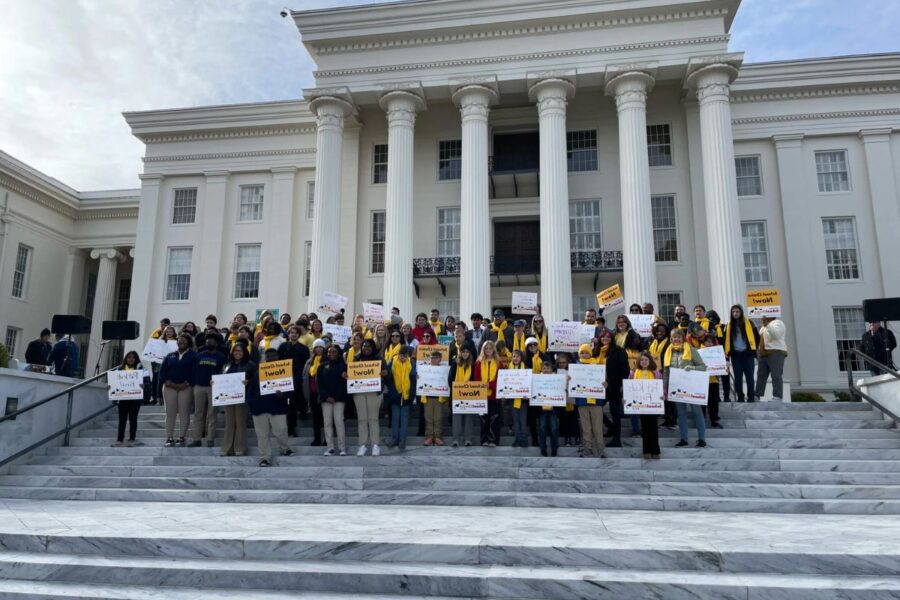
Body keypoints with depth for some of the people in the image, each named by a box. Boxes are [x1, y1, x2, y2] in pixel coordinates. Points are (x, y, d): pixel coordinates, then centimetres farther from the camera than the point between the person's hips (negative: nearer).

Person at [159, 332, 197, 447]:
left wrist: (186, 384, -15)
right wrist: (168, 382, -7)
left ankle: (181, 438, 3)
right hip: (169, 387, 4)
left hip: (186, 387, -3)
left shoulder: (193, 356, 3)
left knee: (184, 413, -3)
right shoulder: (170, 356, 16)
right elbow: (162, 370, 10)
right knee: (170, 413, 2)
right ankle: (169, 438, 5)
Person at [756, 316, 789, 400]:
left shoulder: (777, 322, -3)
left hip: (776, 353, -9)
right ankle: (757, 396, 10)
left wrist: (767, 325, -29)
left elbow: (776, 334, -22)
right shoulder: (763, 327, 23)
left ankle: (777, 397, -14)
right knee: (761, 376, 7)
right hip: (764, 355, 9)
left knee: (776, 376, -11)